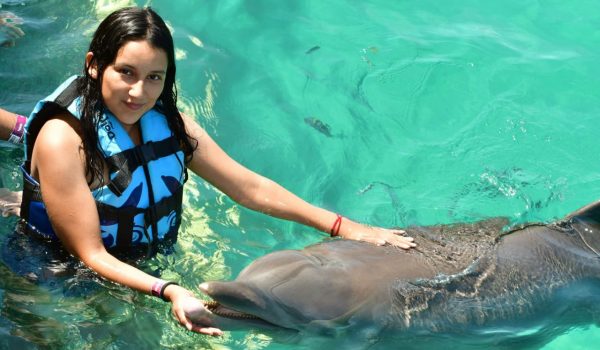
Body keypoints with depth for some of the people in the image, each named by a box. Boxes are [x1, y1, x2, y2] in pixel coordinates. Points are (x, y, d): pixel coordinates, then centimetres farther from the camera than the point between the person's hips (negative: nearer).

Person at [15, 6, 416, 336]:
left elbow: (252, 188, 0)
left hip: (155, 270, 6)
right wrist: (168, 291, -38)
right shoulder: (63, 139, -23)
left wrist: (344, 227, -5)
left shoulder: (170, 123, -4)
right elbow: (90, 255, -23)